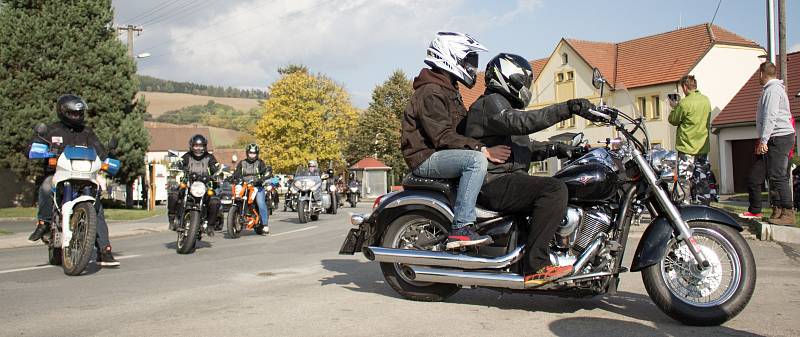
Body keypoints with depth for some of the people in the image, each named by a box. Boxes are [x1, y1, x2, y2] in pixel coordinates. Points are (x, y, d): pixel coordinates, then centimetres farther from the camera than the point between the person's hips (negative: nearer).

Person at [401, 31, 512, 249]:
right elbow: (443, 137, -24)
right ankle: (461, 228, -33)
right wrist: (484, 150, -28)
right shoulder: (431, 92, -13)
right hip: (426, 158, -10)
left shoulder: (449, 92, 21)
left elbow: (462, 130, 20)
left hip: (440, 155, 10)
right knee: (476, 160, -31)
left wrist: (488, 148, 5)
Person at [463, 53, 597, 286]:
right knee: (554, 189, -28)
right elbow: (521, 122, -25)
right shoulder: (491, 102, -5)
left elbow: (524, 147, 27)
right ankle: (535, 266, -32)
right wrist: (568, 108, -29)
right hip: (494, 183, -11)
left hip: (509, 180, 11)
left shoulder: (505, 104, 29)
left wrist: (556, 149, 11)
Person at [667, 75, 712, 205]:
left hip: (687, 147, -7)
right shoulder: (706, 100, 7)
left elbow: (673, 120, -6)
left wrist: (674, 107, 11)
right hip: (703, 147, 7)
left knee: (685, 180, -3)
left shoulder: (685, 103, -17)